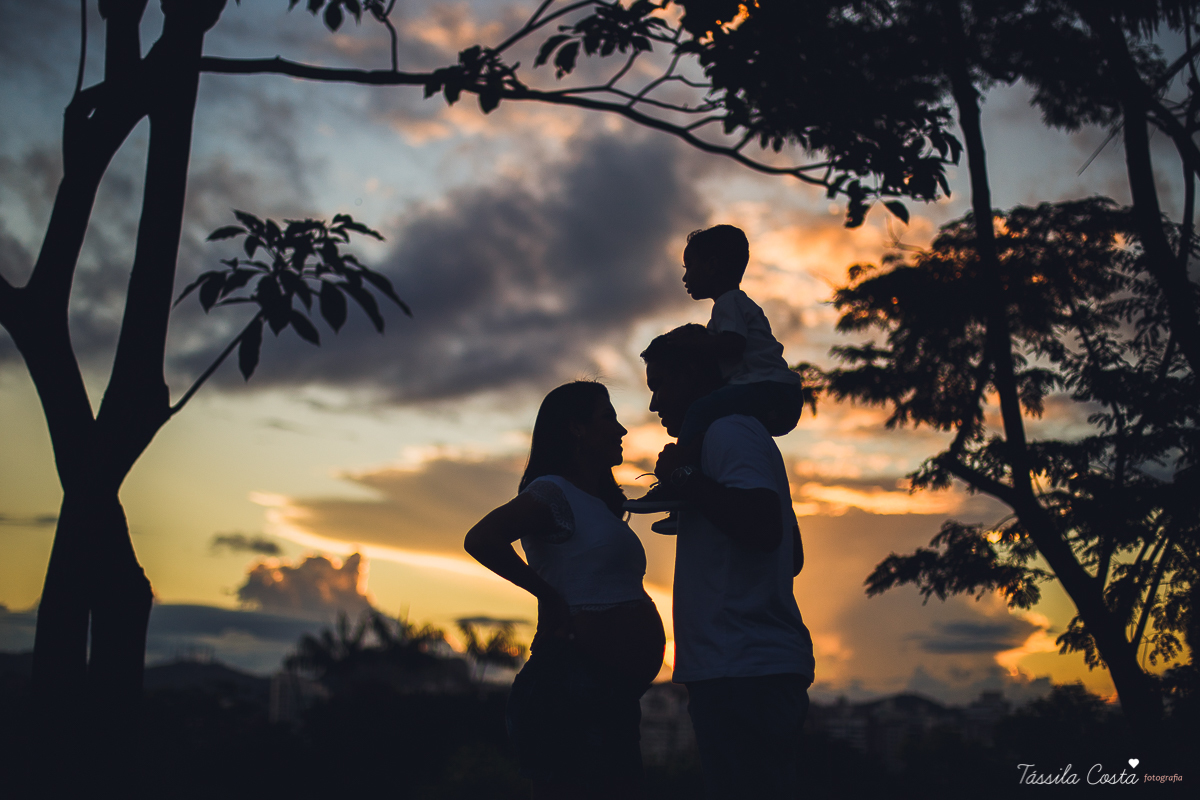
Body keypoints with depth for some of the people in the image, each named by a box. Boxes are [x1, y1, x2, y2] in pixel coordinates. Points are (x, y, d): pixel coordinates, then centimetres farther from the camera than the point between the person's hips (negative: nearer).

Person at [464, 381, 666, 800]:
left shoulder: (602, 505, 22)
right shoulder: (554, 492, -7)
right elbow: (480, 539, -22)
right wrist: (551, 599, -15)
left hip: (614, 691, 9)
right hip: (575, 682, -9)